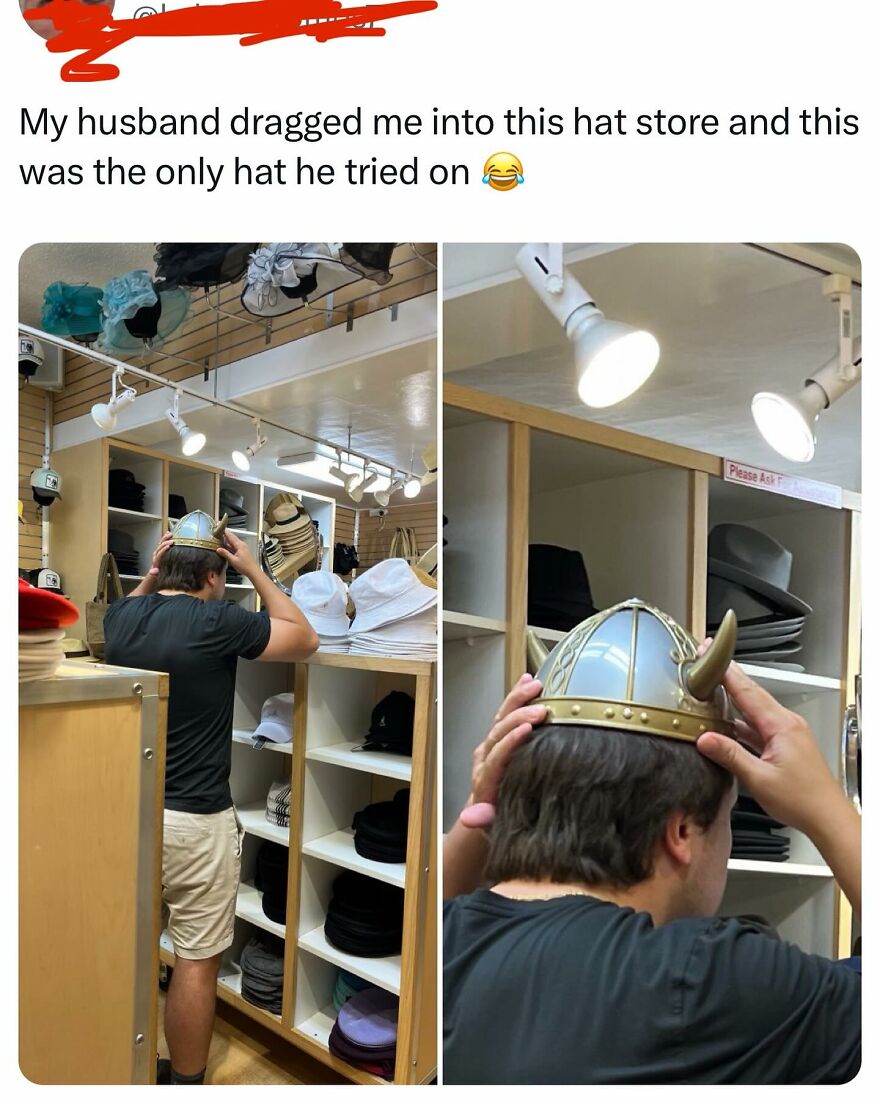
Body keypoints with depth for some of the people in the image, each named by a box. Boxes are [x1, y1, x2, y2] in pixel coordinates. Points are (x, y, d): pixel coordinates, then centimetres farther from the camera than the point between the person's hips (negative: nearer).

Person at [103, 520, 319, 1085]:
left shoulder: (119, 617, 1)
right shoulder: (216, 621, -17)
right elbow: (305, 640, -2)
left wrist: (153, 570, 15)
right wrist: (254, 568, 0)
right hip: (195, 821, -7)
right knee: (198, 961, 8)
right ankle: (185, 1082, 21)